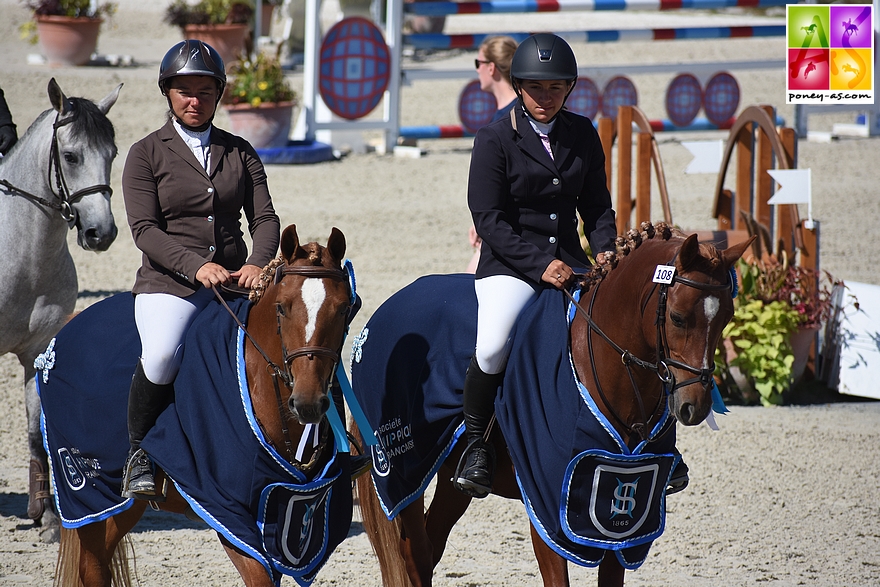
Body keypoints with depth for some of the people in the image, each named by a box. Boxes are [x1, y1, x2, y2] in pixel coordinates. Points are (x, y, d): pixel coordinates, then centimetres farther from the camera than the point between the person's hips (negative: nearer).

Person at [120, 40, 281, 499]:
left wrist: (258, 263, -16)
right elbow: (144, 229, -6)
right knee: (161, 354, -34)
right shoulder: (146, 154, 5)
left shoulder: (240, 152, 15)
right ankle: (138, 454, -11)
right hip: (168, 284, -3)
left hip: (235, 282, 3)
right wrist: (197, 266, -22)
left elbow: (264, 218, 7)